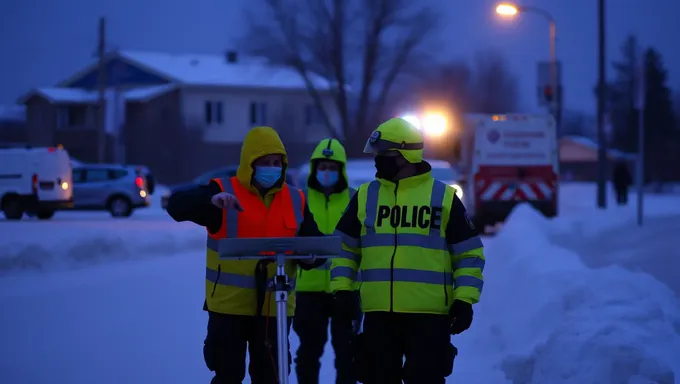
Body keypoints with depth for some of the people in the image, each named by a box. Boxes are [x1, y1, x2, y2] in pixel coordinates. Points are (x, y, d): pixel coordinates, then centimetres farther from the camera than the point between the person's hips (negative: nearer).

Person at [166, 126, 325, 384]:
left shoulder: (295, 200, 8)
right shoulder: (223, 192, -4)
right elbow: (177, 206, -16)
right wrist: (211, 200, -36)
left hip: (274, 307, 3)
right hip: (229, 304, -3)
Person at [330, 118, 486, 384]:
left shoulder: (443, 197, 3)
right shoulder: (366, 196, 10)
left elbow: (469, 254, 5)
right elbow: (345, 247, 17)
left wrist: (465, 299, -5)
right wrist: (341, 288, 3)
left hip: (430, 315, -3)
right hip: (379, 314, 3)